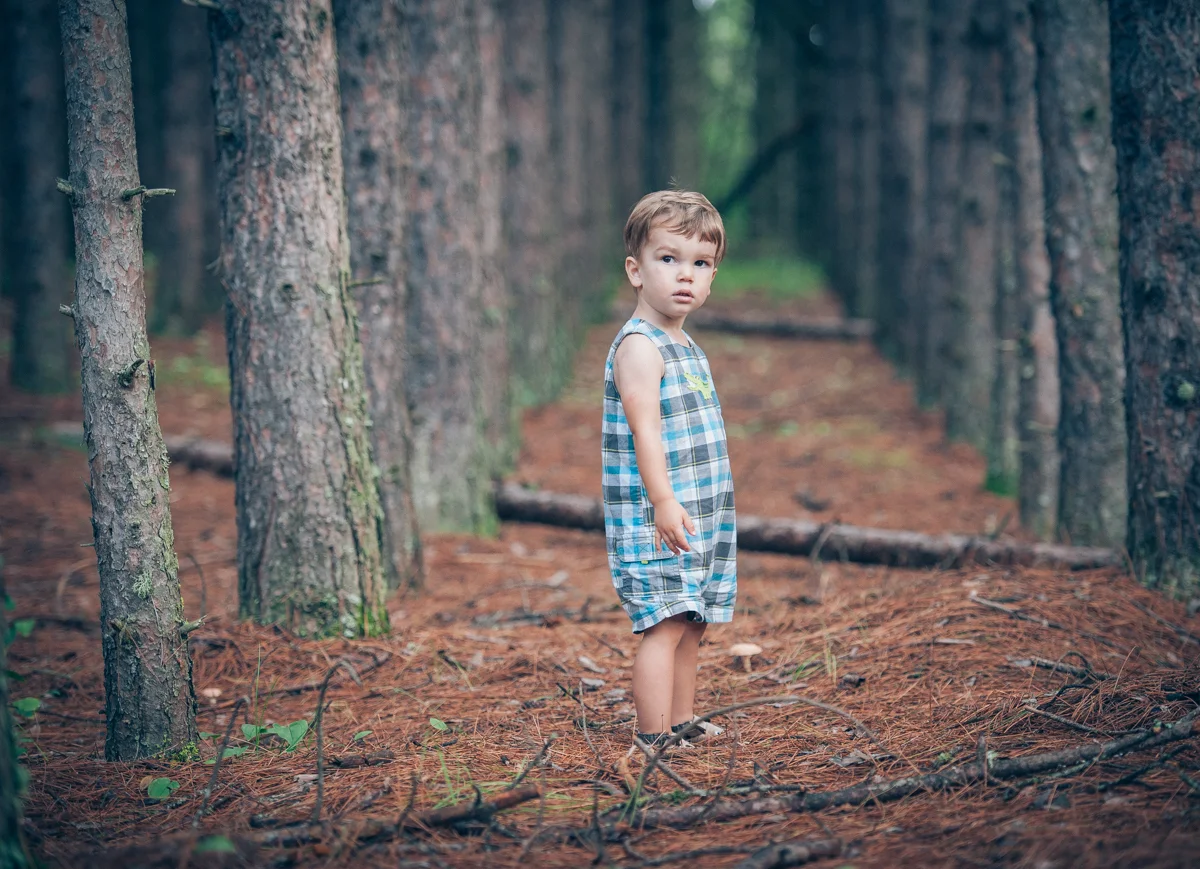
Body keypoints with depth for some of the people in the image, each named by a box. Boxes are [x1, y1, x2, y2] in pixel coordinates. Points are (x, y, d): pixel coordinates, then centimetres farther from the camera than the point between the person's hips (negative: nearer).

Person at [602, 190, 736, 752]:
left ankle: (682, 725, 23)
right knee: (664, 627, -10)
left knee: (690, 626, 14)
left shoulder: (685, 347, 17)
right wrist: (663, 501, -28)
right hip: (656, 520, -9)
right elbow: (645, 430, -21)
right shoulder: (638, 347, -13)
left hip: (699, 516, 9)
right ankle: (654, 742, -8)